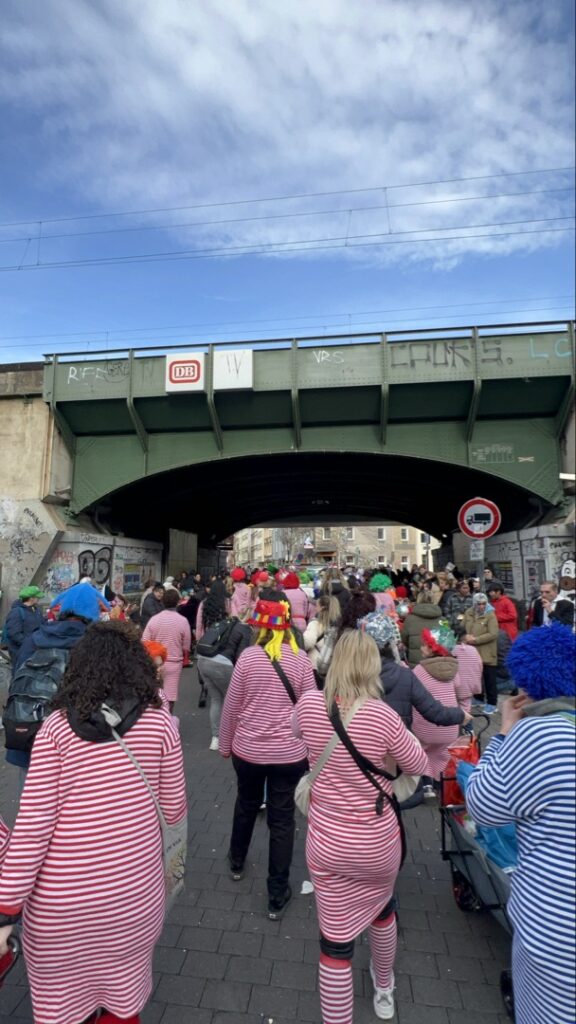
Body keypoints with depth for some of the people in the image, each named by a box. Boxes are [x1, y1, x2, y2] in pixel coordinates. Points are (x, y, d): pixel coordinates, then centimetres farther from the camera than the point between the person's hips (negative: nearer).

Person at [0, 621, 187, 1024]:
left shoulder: (57, 726, -10)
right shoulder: (158, 721, -8)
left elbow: (33, 823, -11)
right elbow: (174, 810, -2)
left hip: (61, 896, 0)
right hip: (133, 886, 1)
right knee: (123, 990, 25)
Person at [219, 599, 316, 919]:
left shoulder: (248, 657, -11)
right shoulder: (300, 659, -9)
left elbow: (231, 706, -5)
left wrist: (225, 744, 10)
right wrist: (312, 750, 10)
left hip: (247, 749, 1)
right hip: (289, 752, -1)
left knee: (246, 805, 26)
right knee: (282, 819, 13)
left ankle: (237, 862, 49)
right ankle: (277, 896, 24)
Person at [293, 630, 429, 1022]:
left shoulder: (308, 705, -16)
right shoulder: (383, 715, -24)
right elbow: (419, 766, -7)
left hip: (327, 843, 0)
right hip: (377, 843, 1)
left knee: (335, 940, 14)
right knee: (382, 911, 31)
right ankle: (384, 989, 57)